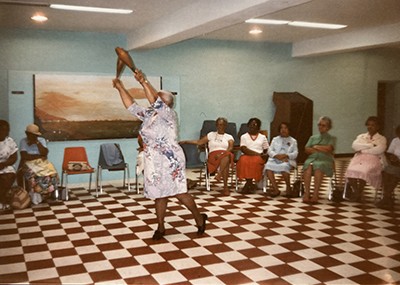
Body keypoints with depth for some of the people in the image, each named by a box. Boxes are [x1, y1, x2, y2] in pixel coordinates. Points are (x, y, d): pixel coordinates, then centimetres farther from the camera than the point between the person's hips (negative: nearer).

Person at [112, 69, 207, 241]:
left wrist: (143, 82, -26)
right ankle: (160, 227, 20)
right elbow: (132, 107, 14)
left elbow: (154, 101, -29)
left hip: (170, 161, -8)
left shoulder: (168, 114, -12)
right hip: (155, 162, 8)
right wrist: (120, 88, 13)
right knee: (159, 194, 12)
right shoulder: (149, 115, 10)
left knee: (178, 193, -3)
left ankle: (199, 218, 16)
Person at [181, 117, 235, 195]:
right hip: (213, 156, 0)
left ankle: (219, 174, -48)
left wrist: (222, 153, -19)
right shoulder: (211, 134, 22)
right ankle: (225, 187, -43)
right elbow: (199, 142, 17)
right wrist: (186, 141, 7)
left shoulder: (229, 137, 19)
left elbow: (230, 148, 1)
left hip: (226, 155, 0)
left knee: (226, 156, -40)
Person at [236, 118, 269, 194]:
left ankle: (248, 185, -24)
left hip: (258, 157, 0)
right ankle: (250, 185, -26)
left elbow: (267, 150, 14)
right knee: (244, 161, -36)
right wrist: (256, 153, -11)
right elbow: (243, 149, -2)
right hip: (247, 155, 0)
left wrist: (265, 155, -10)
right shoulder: (244, 136, 14)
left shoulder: (263, 137, 18)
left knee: (255, 161, -36)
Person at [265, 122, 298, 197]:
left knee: (284, 167, -38)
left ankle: (288, 187, -14)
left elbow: (295, 153, 5)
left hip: (287, 160, -2)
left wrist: (285, 155, -13)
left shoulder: (293, 141, 18)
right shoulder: (275, 139, 23)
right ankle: (276, 189, -31)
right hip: (275, 159, 2)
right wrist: (277, 156, -10)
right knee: (268, 166, -32)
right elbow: (270, 150, 11)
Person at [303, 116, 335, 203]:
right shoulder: (313, 137, 26)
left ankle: (315, 194, -42)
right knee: (308, 165, -35)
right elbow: (306, 149, 10)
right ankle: (307, 193, -41)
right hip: (312, 158, 2)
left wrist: (316, 147, 6)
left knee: (318, 167, -38)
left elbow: (328, 148, -2)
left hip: (325, 160, -2)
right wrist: (322, 150, 0)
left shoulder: (331, 138, 19)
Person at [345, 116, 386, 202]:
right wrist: (371, 145, -4)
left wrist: (363, 150, -6)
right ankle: (355, 192, -13)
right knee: (351, 170, -31)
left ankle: (358, 193, -18)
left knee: (363, 172, -35)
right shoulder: (361, 136, 23)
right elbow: (354, 145, 1)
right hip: (359, 158, 2)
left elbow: (379, 150, -7)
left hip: (373, 159, -2)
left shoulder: (382, 139, 15)